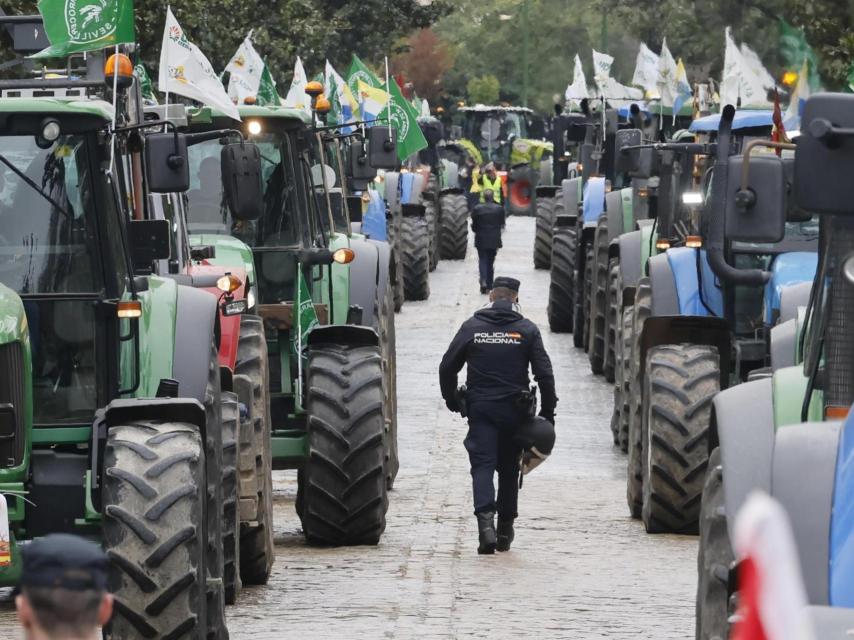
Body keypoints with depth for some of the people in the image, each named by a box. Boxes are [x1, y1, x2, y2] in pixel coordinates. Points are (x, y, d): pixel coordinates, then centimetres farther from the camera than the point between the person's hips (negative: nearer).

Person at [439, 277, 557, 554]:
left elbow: (447, 367, 4)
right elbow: (544, 373, -3)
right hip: (514, 411, 1)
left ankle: (485, 520, -28)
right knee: (509, 469, 14)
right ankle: (505, 529, 21)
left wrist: (452, 401, 18)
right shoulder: (527, 330, 0)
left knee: (483, 464, -5)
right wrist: (548, 412, 3)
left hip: (480, 408, -1)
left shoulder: (471, 327, 2)